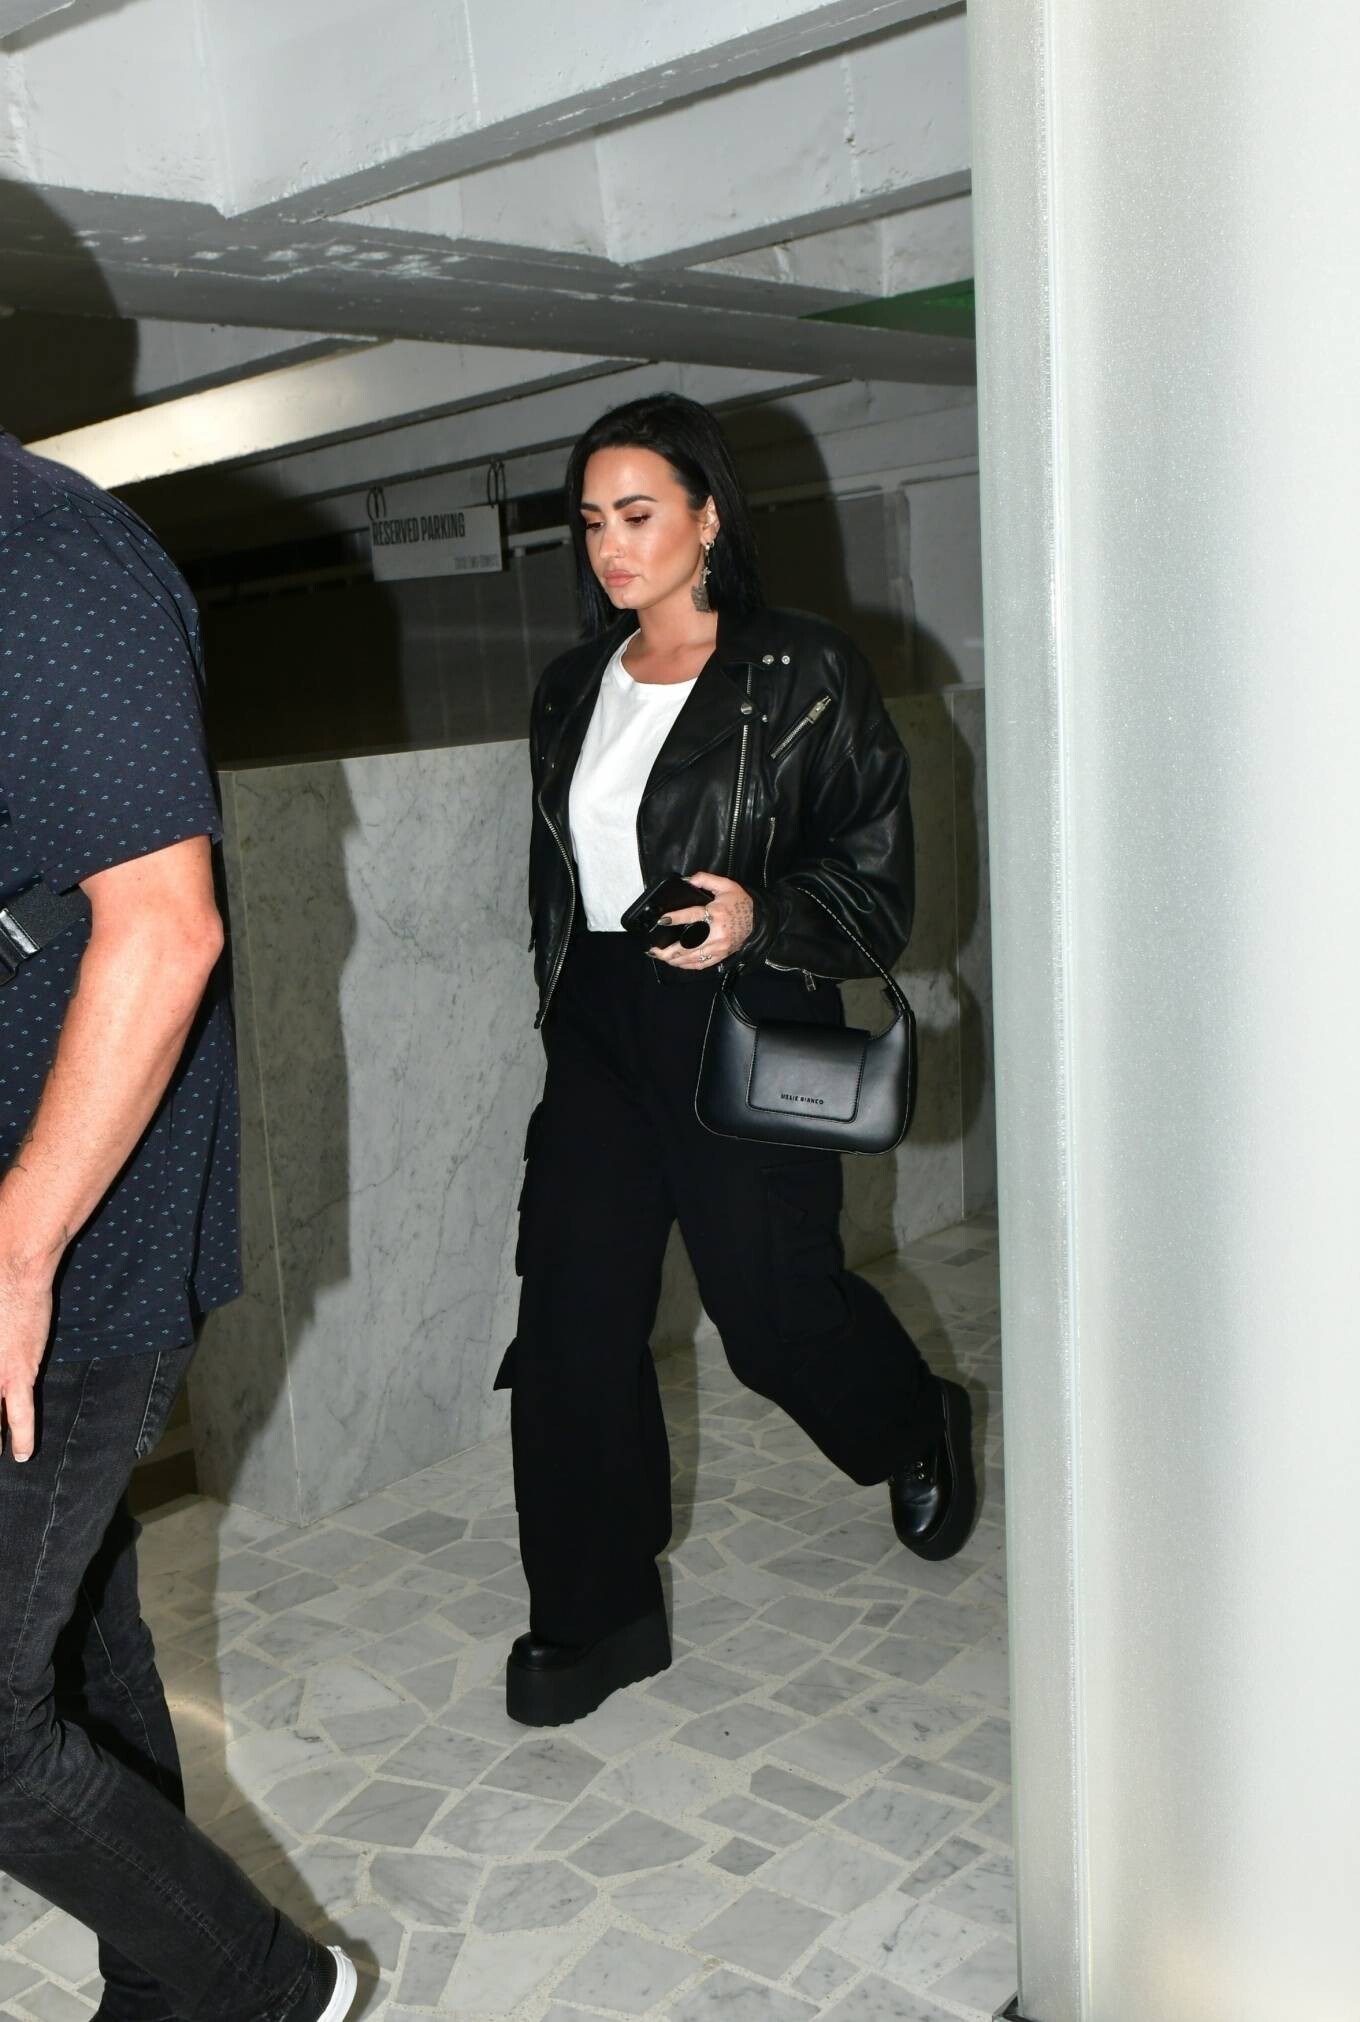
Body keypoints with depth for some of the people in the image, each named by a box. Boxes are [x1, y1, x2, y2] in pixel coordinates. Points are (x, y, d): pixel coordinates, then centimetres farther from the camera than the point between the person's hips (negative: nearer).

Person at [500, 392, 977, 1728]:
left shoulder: (804, 678, -7)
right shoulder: (574, 692, 12)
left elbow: (877, 879, -8)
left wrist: (757, 916, -26)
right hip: (599, 1034, 5)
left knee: (776, 1308, 6)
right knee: (571, 1318, 1)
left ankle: (920, 1427, 42)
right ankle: (595, 1617, 17)